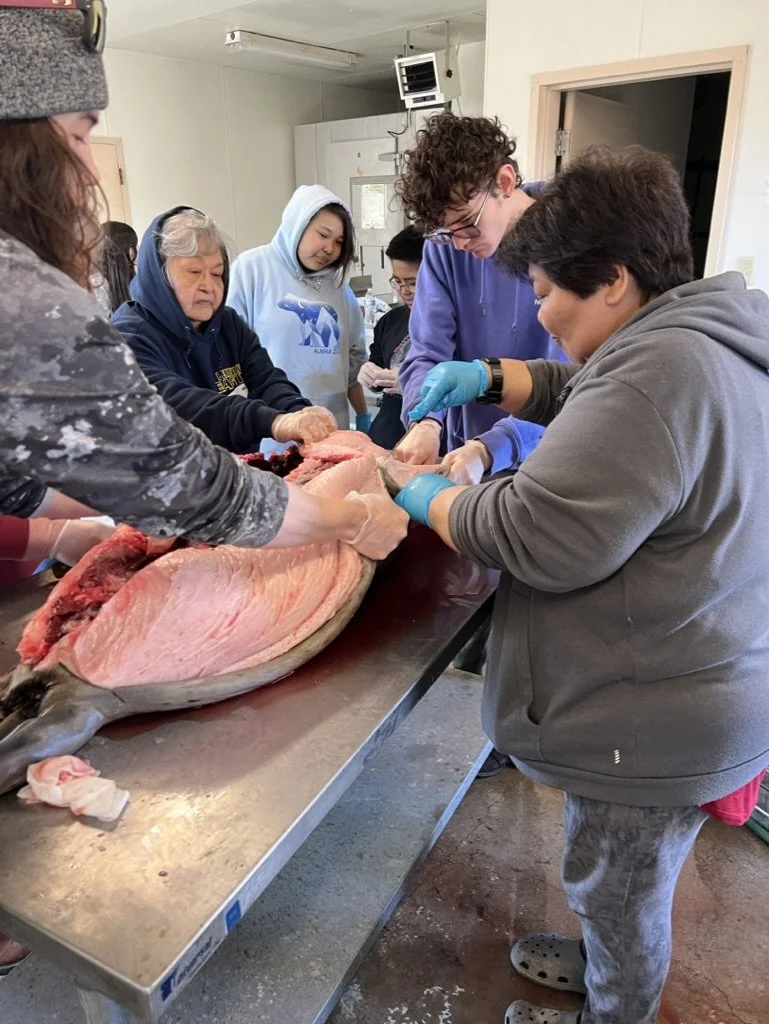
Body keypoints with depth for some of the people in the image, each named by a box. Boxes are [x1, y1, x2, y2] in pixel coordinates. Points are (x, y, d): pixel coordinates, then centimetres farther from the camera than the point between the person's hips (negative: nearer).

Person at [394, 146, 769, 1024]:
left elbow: (539, 535, -30)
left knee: (618, 893, 17)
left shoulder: (660, 368, -28)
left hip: (653, 726, -10)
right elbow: (584, 399, 19)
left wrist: (431, 500, -13)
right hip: (676, 699, 10)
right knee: (621, 885, 30)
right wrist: (490, 379, 3)